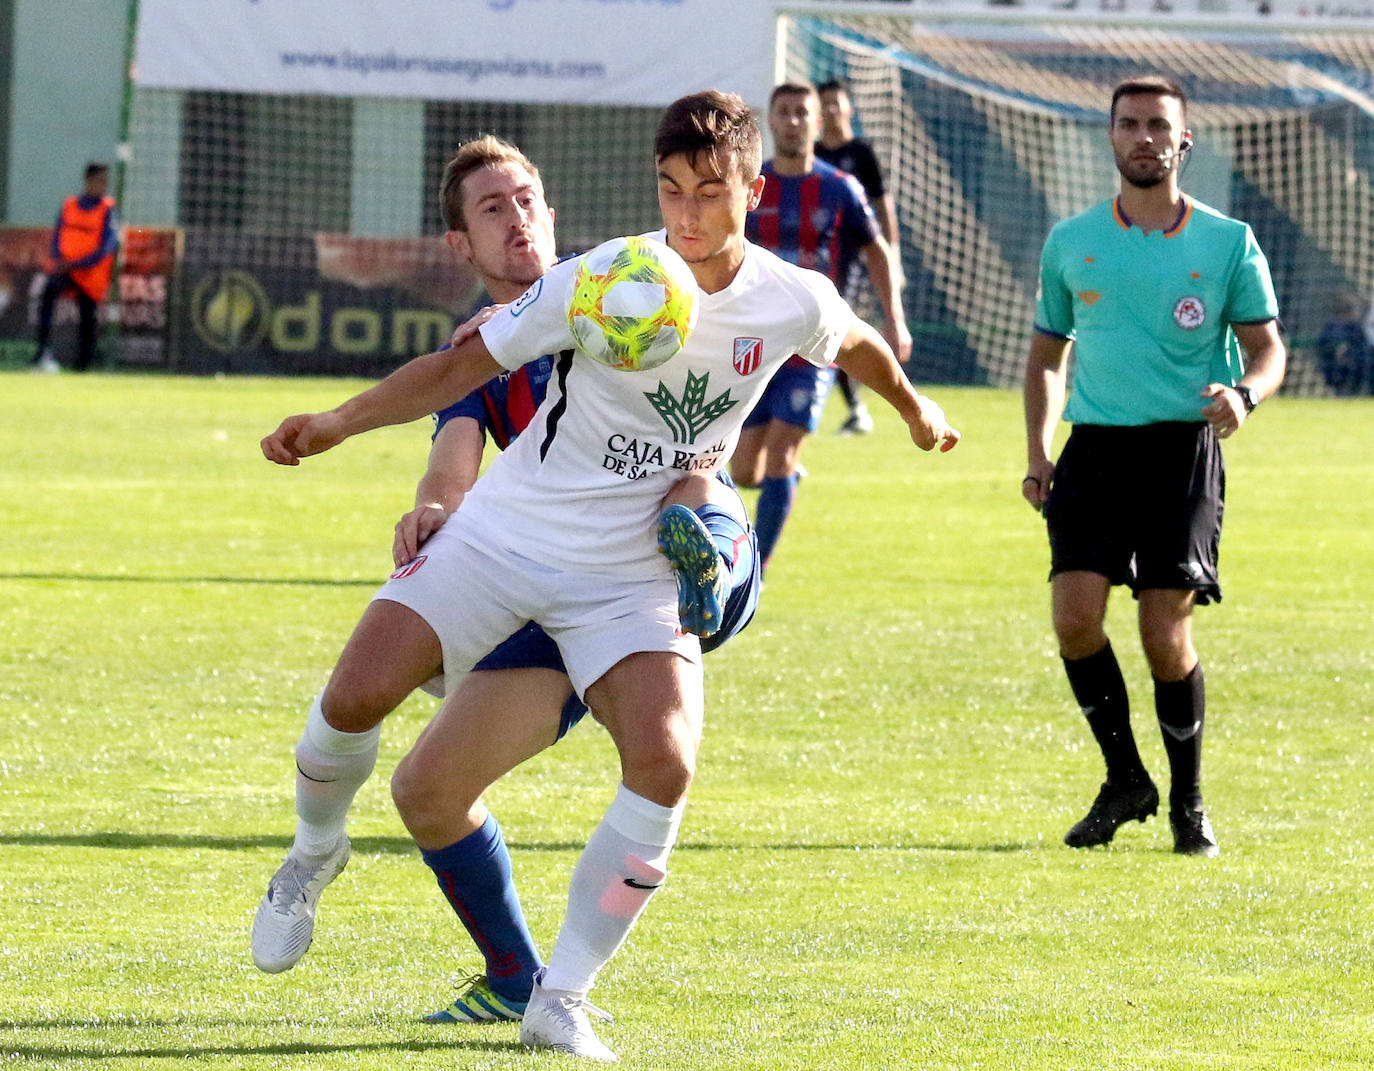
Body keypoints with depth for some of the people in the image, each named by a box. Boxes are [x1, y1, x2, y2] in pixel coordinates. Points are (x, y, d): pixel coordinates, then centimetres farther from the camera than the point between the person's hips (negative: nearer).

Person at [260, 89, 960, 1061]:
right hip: (506, 534, -1)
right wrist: (340, 421, -16)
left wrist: (915, 409, 38)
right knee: (356, 695, -17)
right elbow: (461, 368, -6)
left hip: (634, 577, 2)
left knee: (665, 768, -22)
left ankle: (560, 1001, -8)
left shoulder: (794, 304, -5)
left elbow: (856, 344, 20)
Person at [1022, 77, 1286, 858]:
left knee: (1166, 632, -8)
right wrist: (1038, 456, 10)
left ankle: (1188, 802, 11)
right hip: (1096, 444, 2)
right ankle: (1126, 779, 6)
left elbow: (1268, 347, 4)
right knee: (1075, 613, -13)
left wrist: (1245, 394, -19)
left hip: (1183, 449, -2)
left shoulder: (1228, 243, 4)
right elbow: (1047, 354, 21)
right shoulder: (1071, 243, 11)